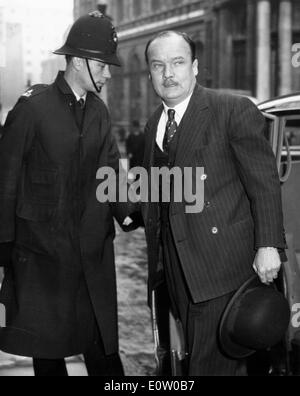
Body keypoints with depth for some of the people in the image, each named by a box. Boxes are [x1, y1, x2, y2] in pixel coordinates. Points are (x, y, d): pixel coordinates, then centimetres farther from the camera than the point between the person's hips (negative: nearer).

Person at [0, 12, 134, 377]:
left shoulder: (98, 110, 9)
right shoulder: (33, 106, -8)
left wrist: (127, 212, -13)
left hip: (93, 249, 4)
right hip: (42, 250, -4)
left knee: (103, 348, 7)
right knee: (46, 347, 8)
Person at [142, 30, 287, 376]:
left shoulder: (235, 111, -6)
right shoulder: (153, 126, 15)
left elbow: (264, 184, -9)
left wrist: (268, 245, -16)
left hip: (221, 263, -6)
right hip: (175, 268, 7)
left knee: (210, 364, -9)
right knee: (195, 357, 14)